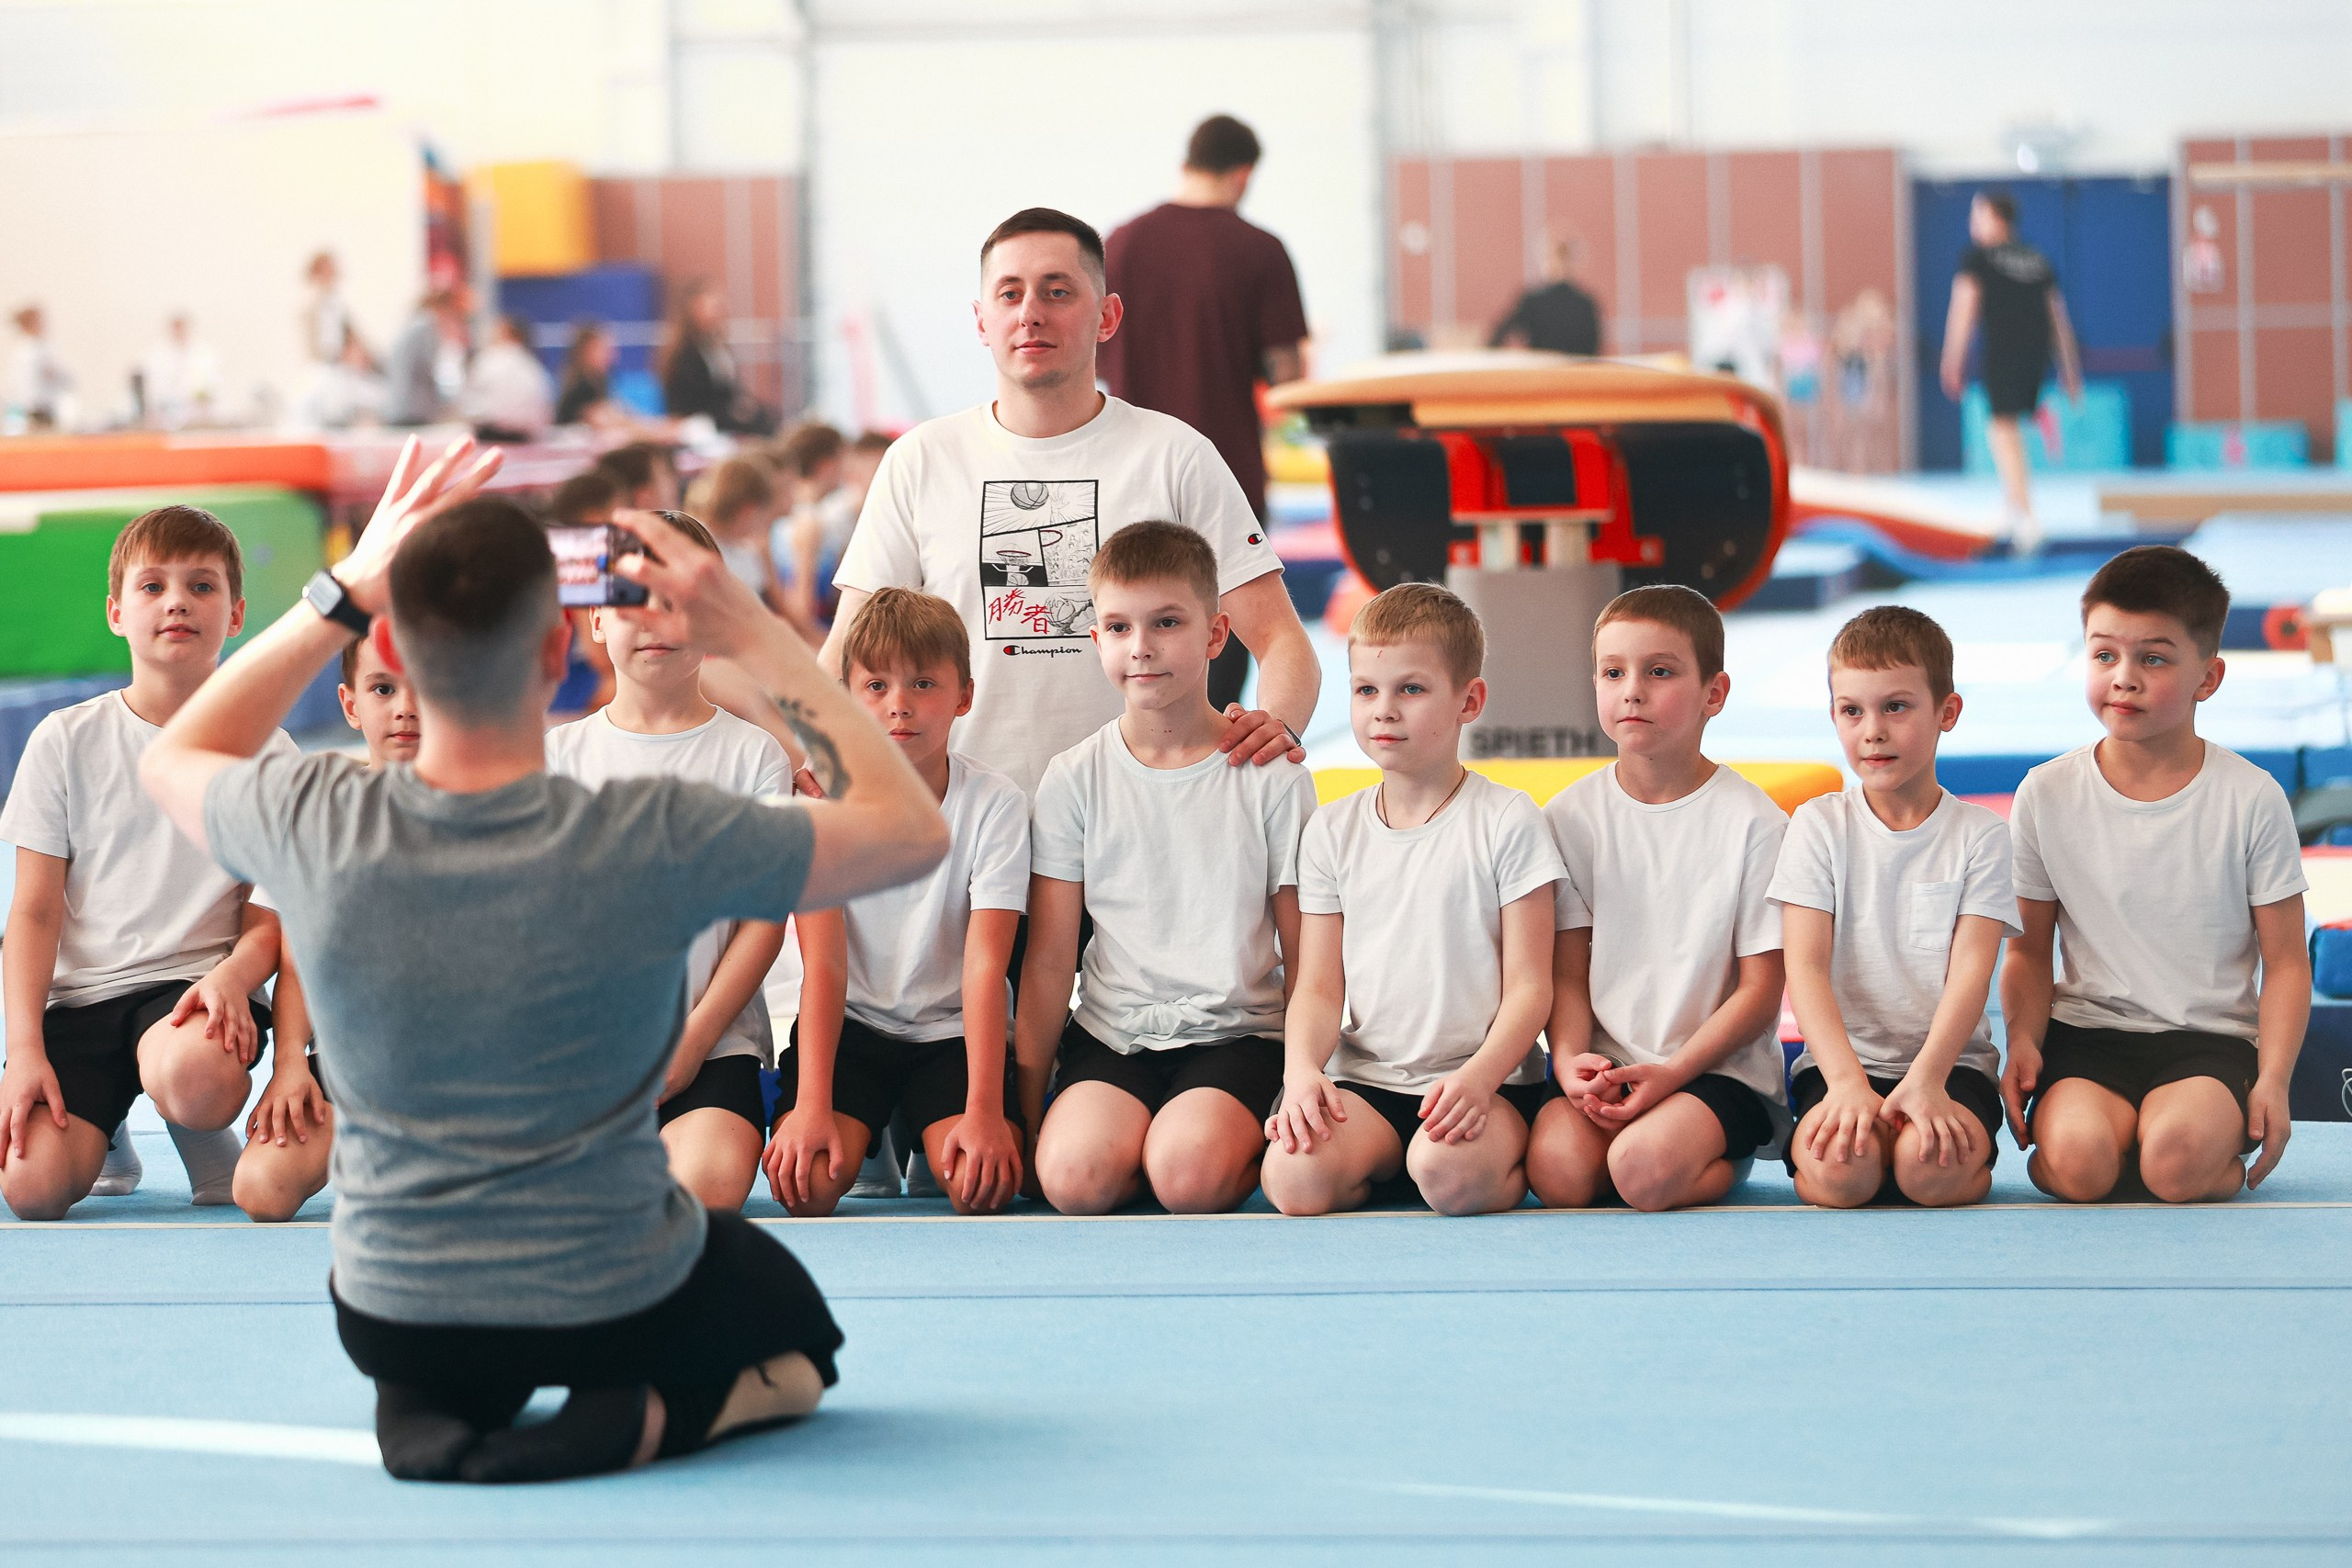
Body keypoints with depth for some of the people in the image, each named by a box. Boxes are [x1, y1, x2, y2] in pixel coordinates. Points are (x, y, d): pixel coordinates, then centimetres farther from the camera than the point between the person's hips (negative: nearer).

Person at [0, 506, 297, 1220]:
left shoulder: (265, 751, 4)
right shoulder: (66, 741, 5)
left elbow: (270, 919, 3)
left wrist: (231, 979, -21)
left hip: (193, 982, -1)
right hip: (78, 996, 1)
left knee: (191, 1074, -40)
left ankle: (208, 1139, -1)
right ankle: (102, 1124, 13)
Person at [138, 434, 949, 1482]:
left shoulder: (313, 830, -21)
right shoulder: (651, 843, -27)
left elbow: (174, 758, 6)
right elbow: (911, 830, -10)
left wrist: (341, 597, 1)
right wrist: (757, 639, -8)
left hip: (391, 1313, 4)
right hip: (617, 1305, -4)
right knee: (794, 1328, 30)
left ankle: (430, 1414, 8)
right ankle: (651, 1412, -2)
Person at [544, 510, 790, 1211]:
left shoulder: (751, 753, 6)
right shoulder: (560, 754, 11)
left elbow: (766, 915, 1)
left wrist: (692, 1040, -10)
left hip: (712, 1040, -1)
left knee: (712, 1183, -31)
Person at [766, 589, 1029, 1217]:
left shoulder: (995, 804, -11)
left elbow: (986, 964, -17)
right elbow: (825, 962, -14)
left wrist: (984, 1109, -29)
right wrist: (812, 1106, -26)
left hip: (954, 1029, 0)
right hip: (849, 1024, 1)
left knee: (982, 1185, -27)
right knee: (804, 1180, -26)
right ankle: (867, 1136, 8)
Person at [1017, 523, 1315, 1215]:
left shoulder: (1271, 776, 2)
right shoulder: (1074, 780, 5)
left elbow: (1305, 960, 5)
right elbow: (1048, 961, 6)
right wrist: (1023, 1107, 1)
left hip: (1235, 1033, -1)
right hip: (1111, 1033, 1)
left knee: (1189, 1175, -31)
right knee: (1074, 1174, -29)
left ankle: (1252, 1143, 1)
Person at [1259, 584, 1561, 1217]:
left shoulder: (1507, 822, -1)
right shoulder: (1332, 832, 11)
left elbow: (1528, 986, -4)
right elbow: (1319, 986, 8)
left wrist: (1479, 1076, -22)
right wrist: (1301, 1071, -14)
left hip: (1486, 1079, -3)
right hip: (1366, 1083, 3)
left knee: (1449, 1170, -37)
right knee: (1294, 1177, -28)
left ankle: (1508, 1164, -3)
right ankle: (1381, 1165, 3)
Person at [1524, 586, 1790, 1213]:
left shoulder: (1752, 823, -4)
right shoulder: (1570, 816, 6)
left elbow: (1760, 990, -4)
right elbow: (1567, 972, 5)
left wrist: (1671, 1073, -17)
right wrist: (1571, 1061, -15)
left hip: (1720, 1068, -3)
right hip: (1608, 1069, 3)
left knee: (1645, 1167, -32)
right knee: (1557, 1166, -28)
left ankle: (1723, 1159, 1)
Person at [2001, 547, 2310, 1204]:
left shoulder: (2250, 799, -1)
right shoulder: (2047, 796, 3)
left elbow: (2286, 961, 2)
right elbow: (2029, 950, 10)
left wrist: (2273, 1081, -12)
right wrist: (2024, 1041, -9)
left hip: (2211, 1038, -1)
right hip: (2087, 1032, 1)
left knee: (2178, 1159, -33)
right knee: (2077, 1159, -32)